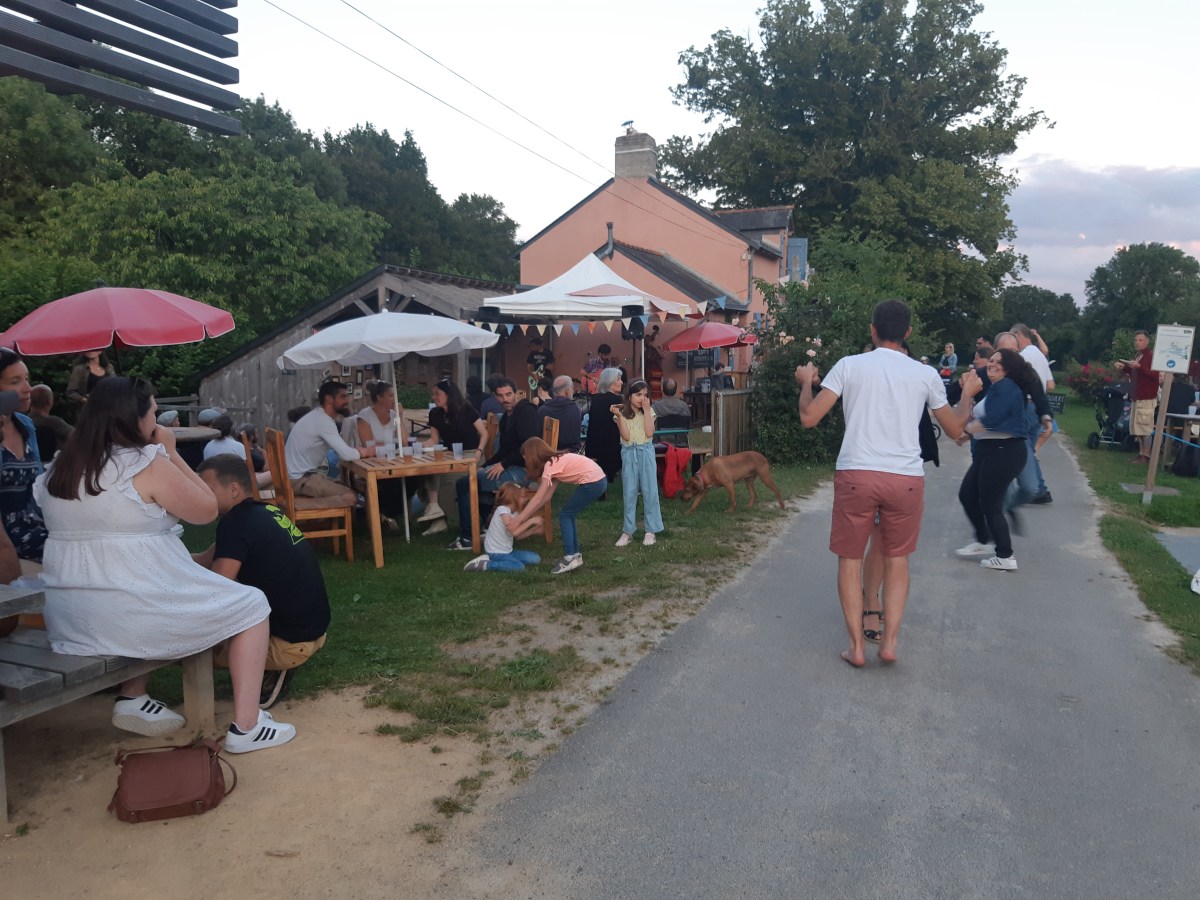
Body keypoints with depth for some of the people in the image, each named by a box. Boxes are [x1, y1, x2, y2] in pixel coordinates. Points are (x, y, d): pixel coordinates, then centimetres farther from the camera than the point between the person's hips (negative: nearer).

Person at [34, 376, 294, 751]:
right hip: (133, 615, -8)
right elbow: (207, 510, -2)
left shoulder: (58, 468, 9)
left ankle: (132, 698, 29)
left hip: (67, 619, 8)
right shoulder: (147, 464, -14)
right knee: (252, 605, 10)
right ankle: (246, 727, 6)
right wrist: (170, 454, 1)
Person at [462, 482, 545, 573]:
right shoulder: (503, 510, -20)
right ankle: (484, 565, -15)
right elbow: (514, 531, -27)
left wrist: (533, 530, -3)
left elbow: (518, 535, 9)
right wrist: (530, 521, -22)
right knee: (519, 566, -27)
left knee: (535, 559, 3)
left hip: (507, 551, 9)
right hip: (495, 552, -9)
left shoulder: (515, 513, 8)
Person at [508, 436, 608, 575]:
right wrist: (527, 516, 13)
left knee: (565, 515, 1)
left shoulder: (550, 465, -10)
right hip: (598, 480, 9)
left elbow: (538, 499, -13)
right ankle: (575, 553, 21)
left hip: (592, 483, -9)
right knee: (569, 514, 16)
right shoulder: (556, 460, 16)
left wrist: (518, 520, -10)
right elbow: (547, 496, 15)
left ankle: (570, 558, -2)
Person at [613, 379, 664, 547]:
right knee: (629, 493, 4)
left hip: (646, 453, 0)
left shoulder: (649, 411, 1)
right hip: (629, 454, 0)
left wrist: (646, 410, -12)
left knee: (650, 492, 3)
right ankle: (628, 531, 12)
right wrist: (619, 416, -20)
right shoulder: (621, 413, -2)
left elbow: (649, 433, -12)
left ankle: (651, 530, 11)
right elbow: (626, 436, -12)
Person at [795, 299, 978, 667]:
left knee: (850, 558, 12)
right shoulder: (925, 374, 6)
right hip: (906, 478, 2)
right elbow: (955, 428, 17)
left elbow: (809, 417, -2)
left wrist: (806, 382, 17)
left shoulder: (849, 365, 0)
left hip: (855, 474, -1)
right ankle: (889, 641, 15)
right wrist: (968, 393, 35)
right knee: (897, 558, 18)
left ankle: (857, 646, 12)